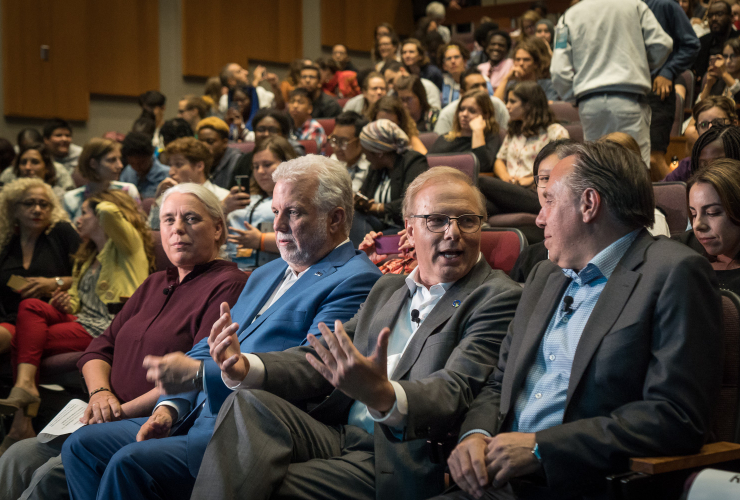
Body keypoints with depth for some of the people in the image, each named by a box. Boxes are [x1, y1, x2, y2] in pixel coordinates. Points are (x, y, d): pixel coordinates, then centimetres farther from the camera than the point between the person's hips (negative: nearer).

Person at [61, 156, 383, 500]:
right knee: (82, 445, 1)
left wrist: (199, 374, -21)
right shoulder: (265, 275, 23)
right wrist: (169, 406, 4)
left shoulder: (355, 281, -8)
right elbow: (208, 348, 23)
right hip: (198, 417, 10)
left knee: (130, 462, -26)